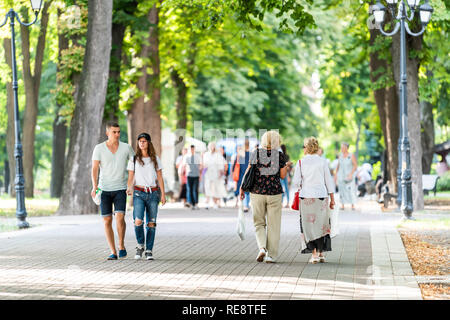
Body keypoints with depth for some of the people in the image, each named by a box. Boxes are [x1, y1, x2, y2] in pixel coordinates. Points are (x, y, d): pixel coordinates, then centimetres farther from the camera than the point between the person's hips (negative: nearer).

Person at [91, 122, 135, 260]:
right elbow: (94, 169, -10)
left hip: (120, 189, 0)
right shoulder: (99, 148, -4)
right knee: (107, 221, -2)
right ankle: (113, 252, 6)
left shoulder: (126, 148, -1)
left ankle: (121, 245, 6)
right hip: (104, 189, 0)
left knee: (120, 218, -17)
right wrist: (94, 186, -24)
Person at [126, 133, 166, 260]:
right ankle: (140, 245, 4)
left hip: (153, 193, 1)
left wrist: (163, 194, 3)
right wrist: (128, 190, -14)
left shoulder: (155, 159, 9)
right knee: (138, 221, -18)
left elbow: (160, 178, 10)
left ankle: (149, 251, 6)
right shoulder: (133, 160, 6)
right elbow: (130, 178, 4)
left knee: (151, 223, -1)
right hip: (139, 193, -1)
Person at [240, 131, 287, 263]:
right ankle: (271, 255, 7)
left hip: (257, 193, 1)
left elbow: (248, 172, -1)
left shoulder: (256, 153, -1)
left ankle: (262, 248, -8)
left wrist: (242, 188, 8)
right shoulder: (280, 155, -3)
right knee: (273, 225, 7)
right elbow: (282, 175, 0)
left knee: (259, 223, 13)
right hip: (274, 193, -1)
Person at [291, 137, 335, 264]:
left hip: (306, 197, -1)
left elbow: (296, 182, -3)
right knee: (321, 225, 12)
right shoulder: (323, 162, -1)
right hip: (321, 196, 1)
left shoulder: (301, 163, -2)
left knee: (309, 226, 5)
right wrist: (332, 199, 7)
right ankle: (321, 253, 13)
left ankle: (314, 254, 0)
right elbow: (329, 181, 1)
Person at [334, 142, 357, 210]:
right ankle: (342, 205, 8)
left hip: (349, 176, -4)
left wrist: (351, 174, -21)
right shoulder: (340, 155, 5)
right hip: (341, 176, 4)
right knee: (342, 190, 3)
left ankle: (353, 205, 0)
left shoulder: (351, 156, -10)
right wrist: (335, 174, 9)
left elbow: (355, 166, -9)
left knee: (351, 190, -8)